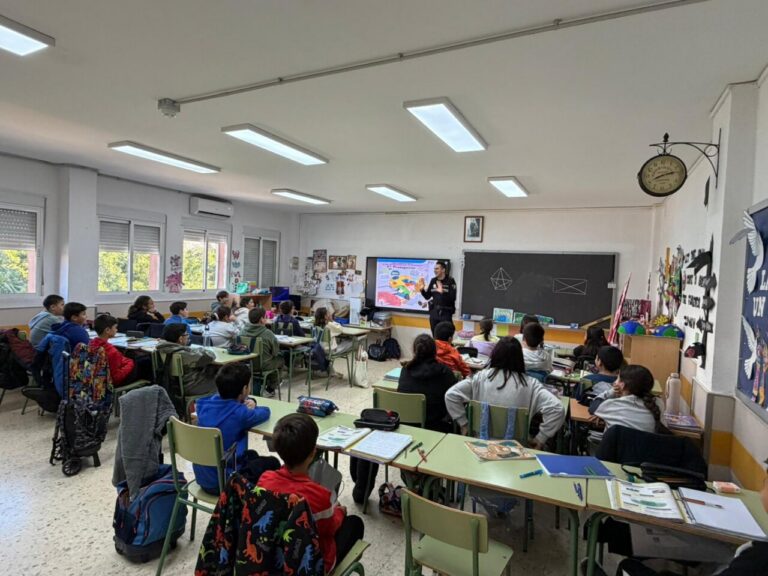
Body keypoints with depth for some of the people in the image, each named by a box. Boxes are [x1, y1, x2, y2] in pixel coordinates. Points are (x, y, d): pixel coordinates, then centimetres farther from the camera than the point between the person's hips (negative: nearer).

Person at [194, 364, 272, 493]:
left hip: (201, 477, 7)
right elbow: (265, 412, -5)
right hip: (224, 483, -7)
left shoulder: (204, 404, -4)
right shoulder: (240, 413, -23)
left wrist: (246, 403, -1)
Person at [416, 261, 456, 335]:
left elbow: (452, 298, -15)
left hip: (446, 313, -5)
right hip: (434, 312, 5)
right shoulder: (433, 281, 7)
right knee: (435, 336, 11)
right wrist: (422, 290, -6)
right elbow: (427, 296, 11)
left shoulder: (450, 281, -6)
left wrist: (442, 292, -28)